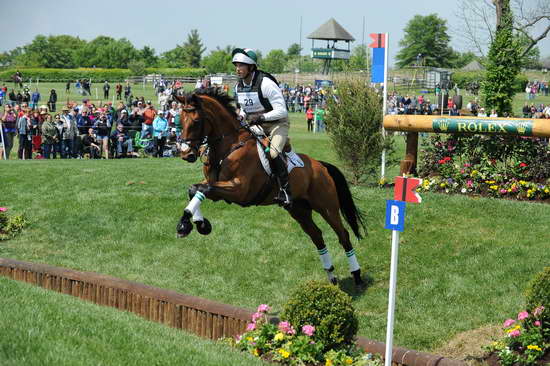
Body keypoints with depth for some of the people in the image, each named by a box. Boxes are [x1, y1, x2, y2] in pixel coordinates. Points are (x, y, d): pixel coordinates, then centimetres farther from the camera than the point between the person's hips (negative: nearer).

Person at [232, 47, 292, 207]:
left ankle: (285, 190, -28)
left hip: (277, 124, -8)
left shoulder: (265, 83, -22)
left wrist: (262, 117, -33)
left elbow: (282, 111, -24)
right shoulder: (238, 86, 2)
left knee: (273, 152, -32)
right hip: (254, 126, 8)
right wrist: (241, 116, -4)